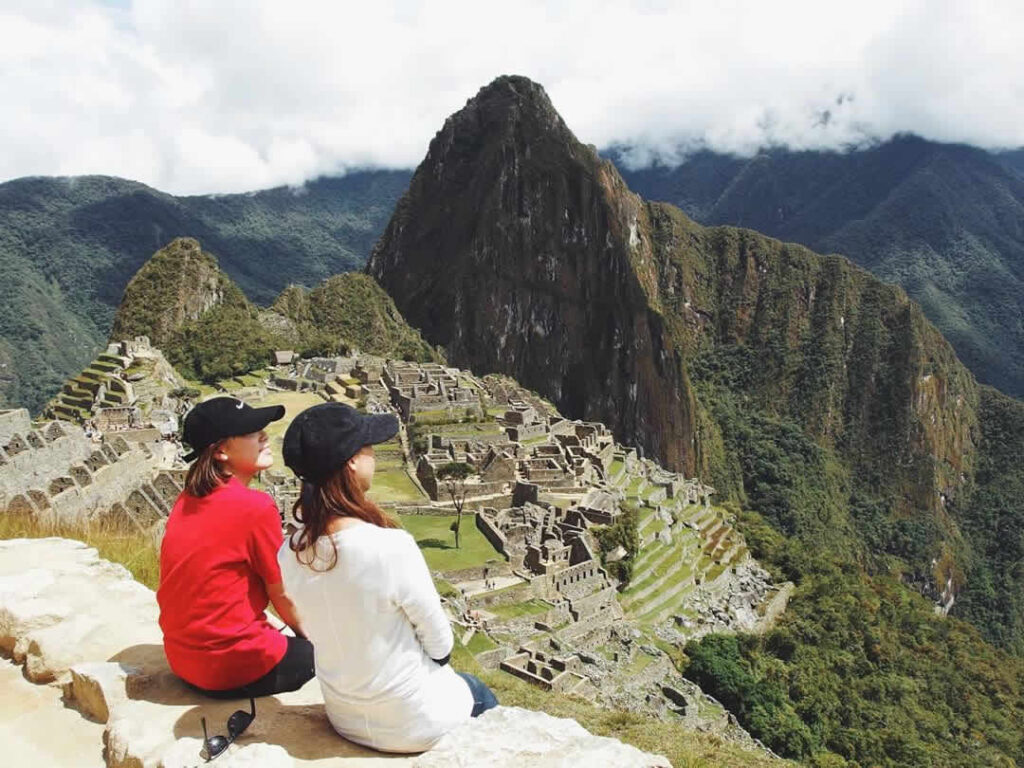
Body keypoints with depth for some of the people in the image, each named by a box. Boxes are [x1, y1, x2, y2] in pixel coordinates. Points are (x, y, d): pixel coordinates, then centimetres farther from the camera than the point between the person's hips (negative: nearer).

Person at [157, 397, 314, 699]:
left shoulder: (186, 501, 3)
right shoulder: (256, 507, -20)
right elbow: (283, 597, -10)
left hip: (182, 658, 7)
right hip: (234, 666, -7)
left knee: (286, 639, 27)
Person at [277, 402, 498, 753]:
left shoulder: (290, 554, -13)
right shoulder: (392, 547, -32)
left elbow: (329, 634, 1)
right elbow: (440, 644, -18)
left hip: (345, 717, 5)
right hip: (412, 724, -5)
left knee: (460, 682, 33)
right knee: (481, 696, 28)